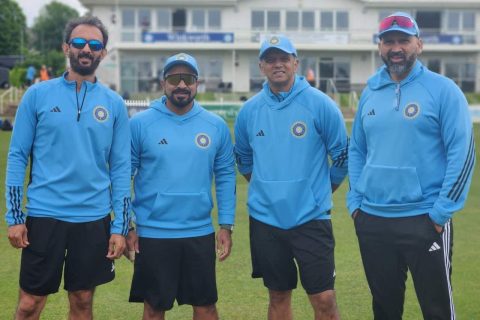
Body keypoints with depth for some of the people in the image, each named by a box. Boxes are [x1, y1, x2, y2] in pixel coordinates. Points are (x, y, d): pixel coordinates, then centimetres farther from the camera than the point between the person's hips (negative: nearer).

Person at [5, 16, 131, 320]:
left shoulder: (114, 103, 4)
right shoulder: (38, 95, 0)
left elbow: (121, 168, 4)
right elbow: (18, 157, 1)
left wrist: (120, 227, 0)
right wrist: (14, 217, -4)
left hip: (94, 218, 1)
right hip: (44, 215, -1)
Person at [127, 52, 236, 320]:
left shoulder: (216, 126, 1)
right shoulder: (140, 124, -5)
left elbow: (225, 176, 7)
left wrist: (226, 226, 3)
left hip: (200, 234, 2)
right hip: (152, 234, -2)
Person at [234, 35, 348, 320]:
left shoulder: (320, 104, -7)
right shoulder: (250, 110, 4)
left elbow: (341, 154, 2)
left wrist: (319, 192, 10)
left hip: (311, 218, -3)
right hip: (265, 219, 3)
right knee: (279, 297, 12)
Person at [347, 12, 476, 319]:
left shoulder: (443, 90, -6)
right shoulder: (370, 93, 10)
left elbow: (463, 153, -10)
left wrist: (442, 211, -14)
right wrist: (355, 201, 6)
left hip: (424, 220, -5)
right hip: (371, 221, 5)